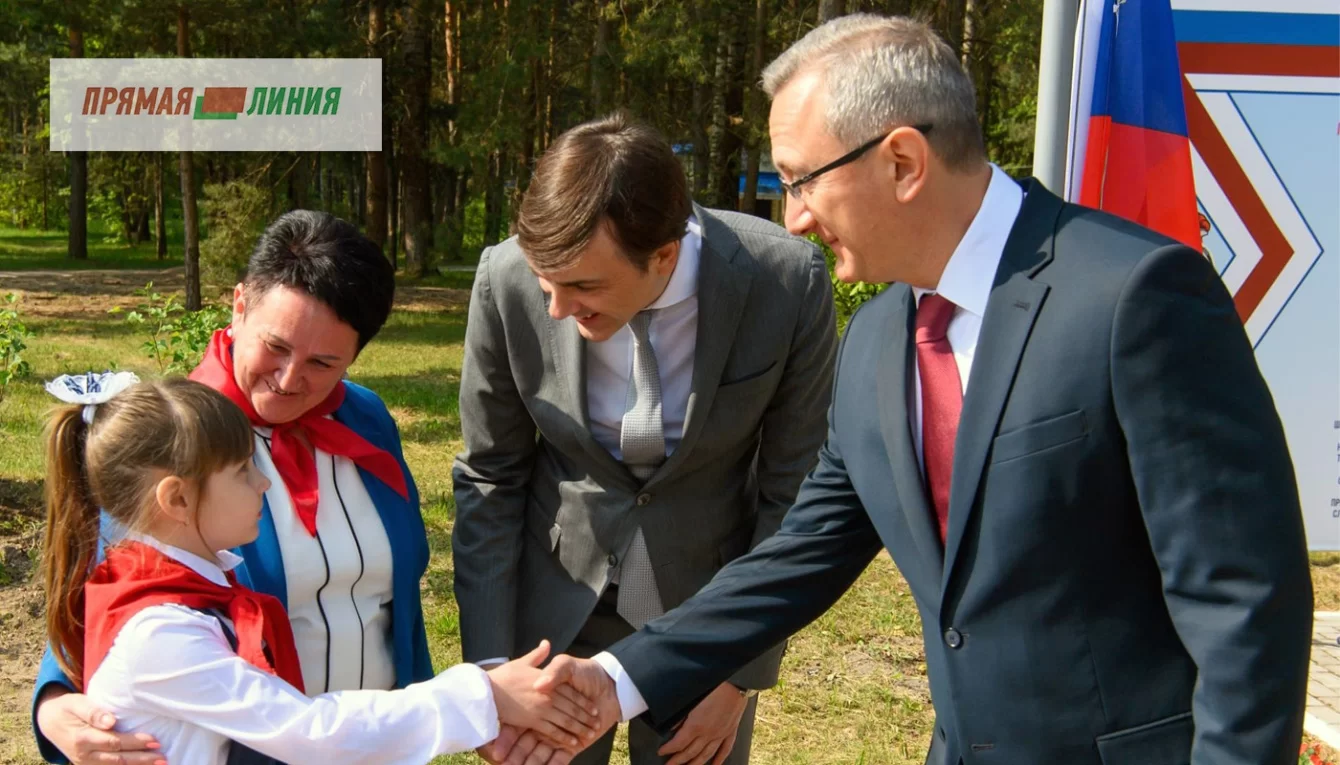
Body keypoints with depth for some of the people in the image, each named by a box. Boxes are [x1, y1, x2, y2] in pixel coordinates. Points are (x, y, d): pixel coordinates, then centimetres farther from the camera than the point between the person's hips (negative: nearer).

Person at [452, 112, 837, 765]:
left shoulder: (788, 282, -22)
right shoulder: (508, 280, -19)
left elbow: (794, 488, -11)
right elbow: (490, 478, -5)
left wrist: (739, 672, -9)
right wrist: (489, 663, -8)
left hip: (707, 606, 0)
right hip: (553, 606, 1)